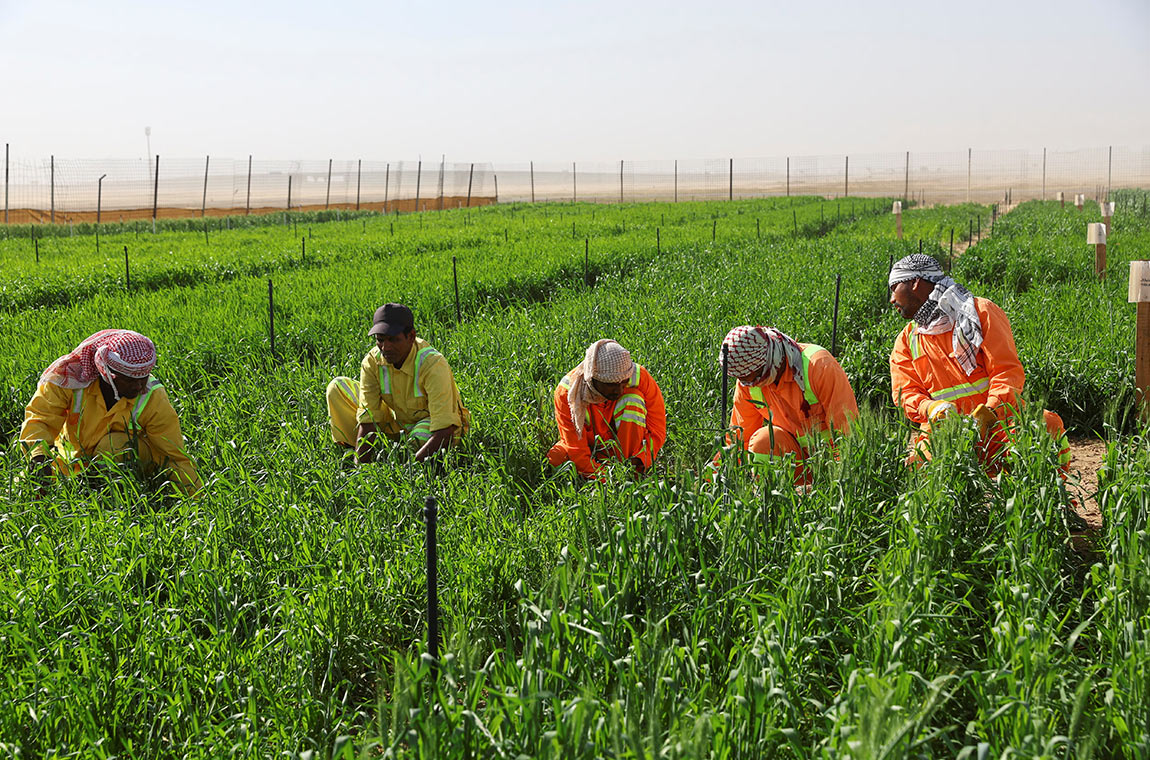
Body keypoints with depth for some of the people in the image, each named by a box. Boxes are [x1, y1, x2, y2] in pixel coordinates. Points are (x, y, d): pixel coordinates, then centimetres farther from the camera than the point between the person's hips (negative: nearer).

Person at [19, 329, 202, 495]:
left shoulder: (153, 399, -26)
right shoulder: (73, 377, -27)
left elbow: (176, 456, -21)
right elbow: (40, 415, -21)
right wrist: (39, 456, -39)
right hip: (75, 455, 3)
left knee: (114, 445, -34)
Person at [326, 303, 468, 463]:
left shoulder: (433, 364, -33)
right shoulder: (372, 361, -19)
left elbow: (444, 431, -39)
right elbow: (367, 420, -20)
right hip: (398, 423, 4)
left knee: (421, 436, -41)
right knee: (338, 387, -9)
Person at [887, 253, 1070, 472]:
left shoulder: (980, 311, 4)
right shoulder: (905, 341, 18)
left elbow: (1008, 371, -6)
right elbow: (906, 393, 5)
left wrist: (987, 415, -24)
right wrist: (932, 409, -19)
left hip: (998, 419, -2)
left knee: (1048, 424, -32)